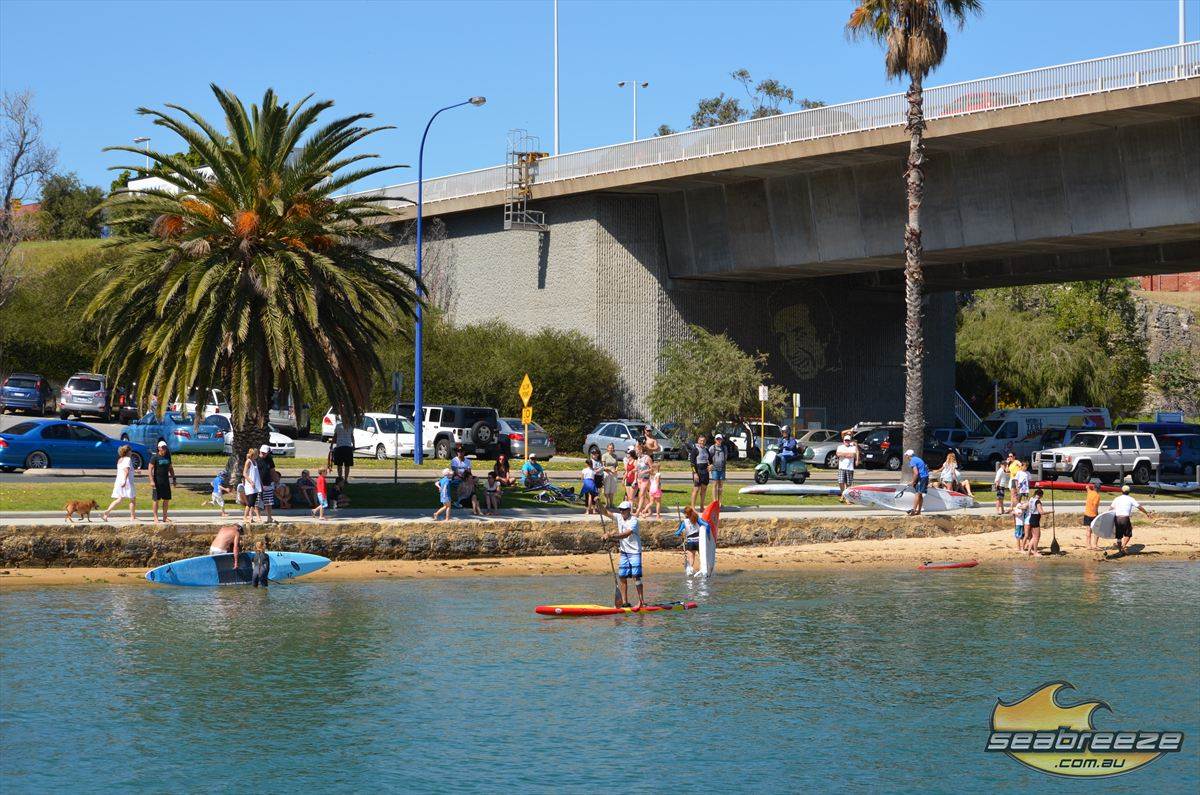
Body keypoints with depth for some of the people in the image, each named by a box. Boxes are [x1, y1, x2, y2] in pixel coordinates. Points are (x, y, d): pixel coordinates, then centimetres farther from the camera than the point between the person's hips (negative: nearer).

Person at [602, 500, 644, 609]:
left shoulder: (633, 521, -14)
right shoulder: (619, 517, 7)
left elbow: (626, 534, -27)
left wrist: (611, 536, -35)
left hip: (634, 552, -7)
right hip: (624, 552, 7)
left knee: (636, 576, -13)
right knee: (622, 576, 4)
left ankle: (641, 601, -13)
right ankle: (624, 602, 9)